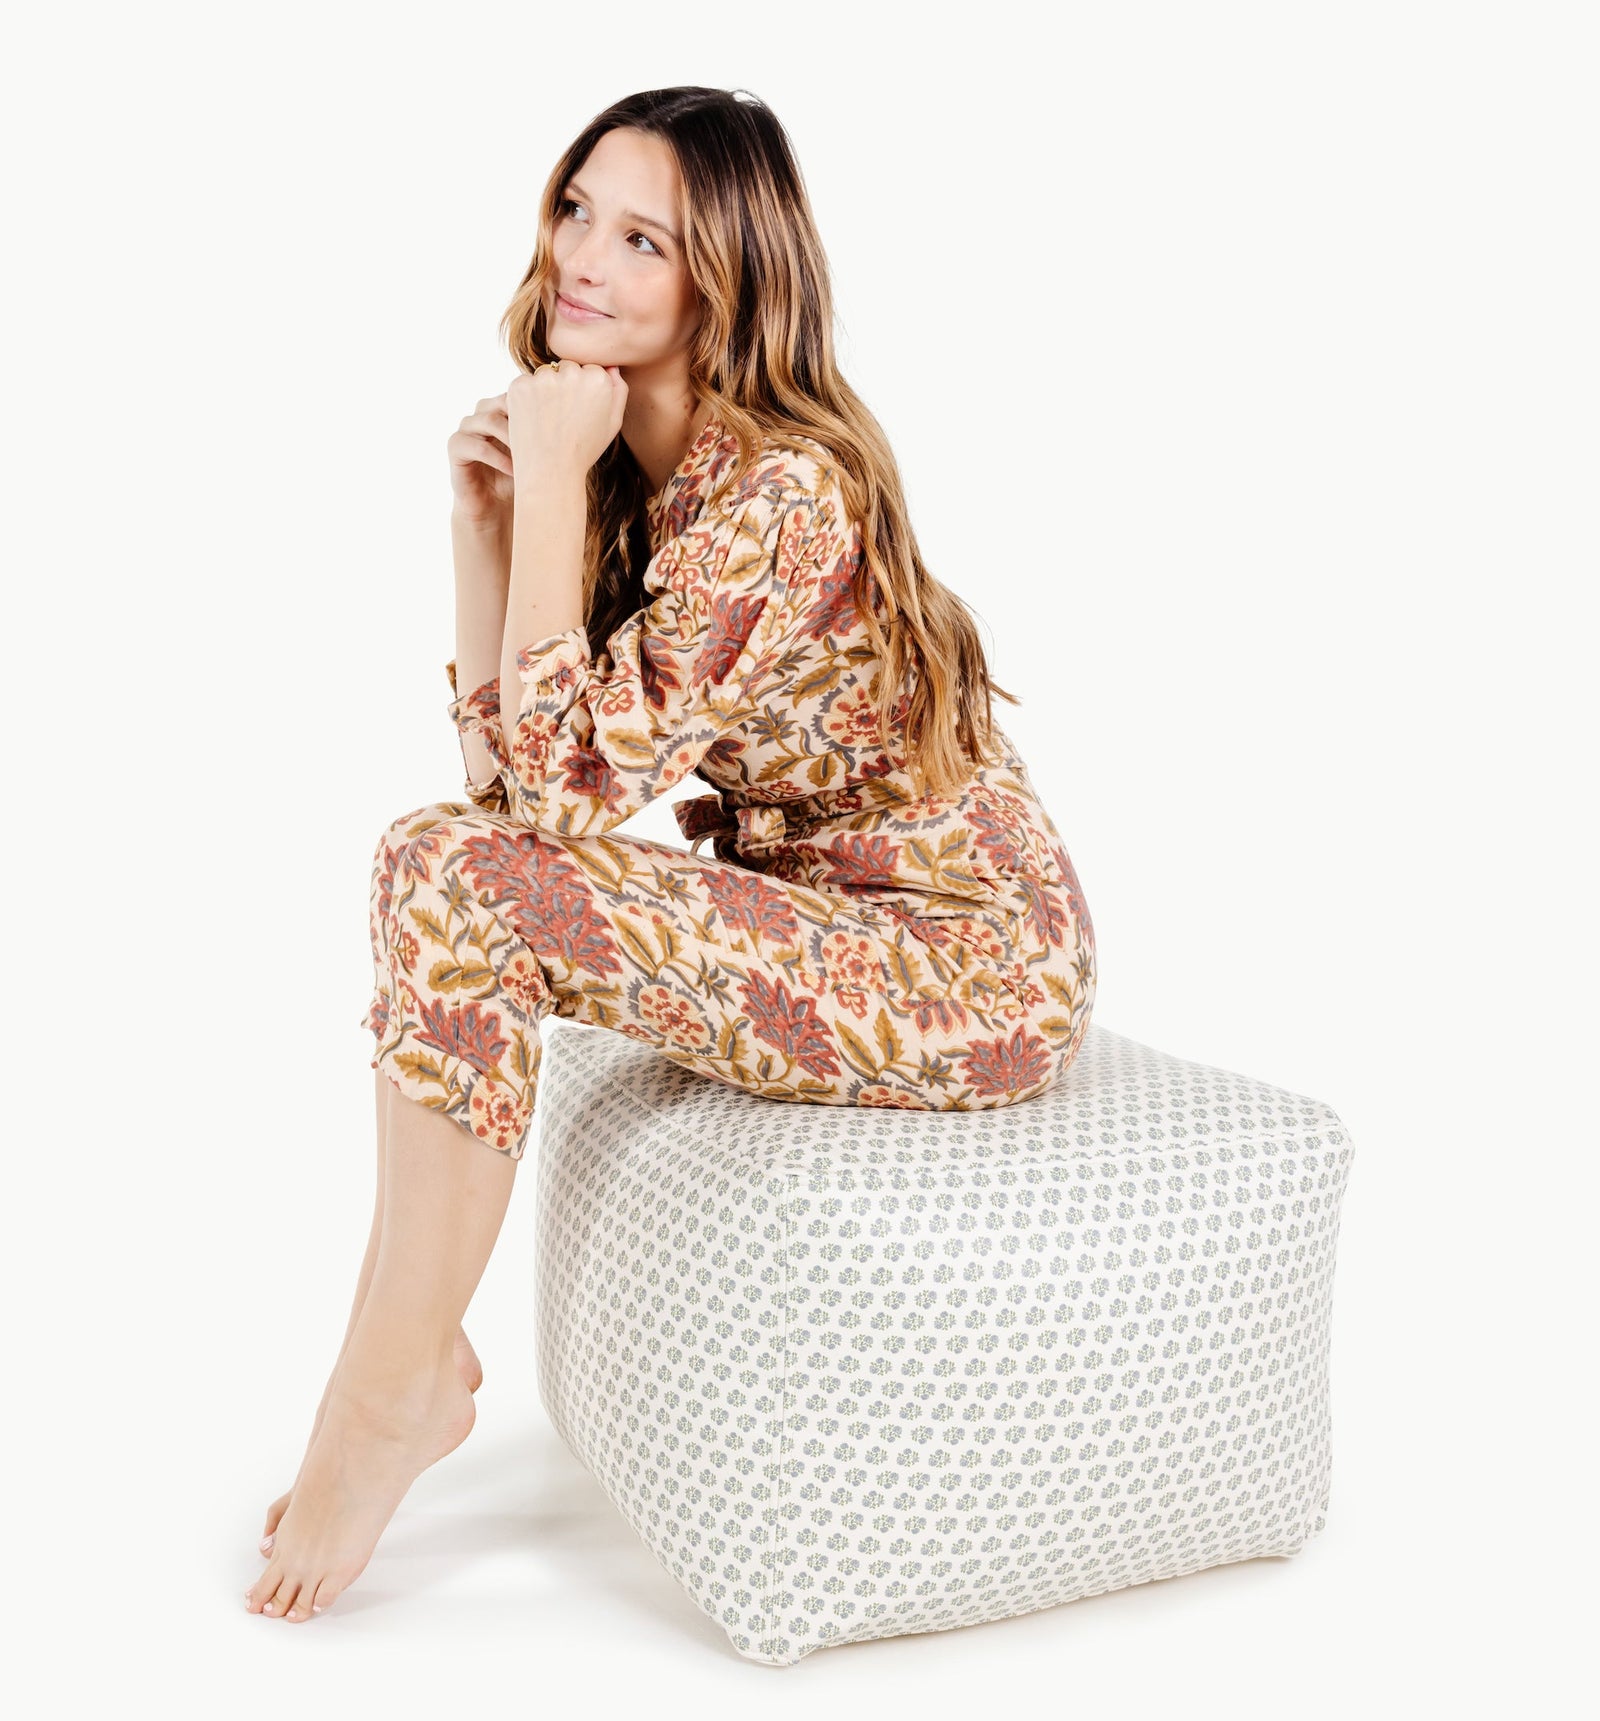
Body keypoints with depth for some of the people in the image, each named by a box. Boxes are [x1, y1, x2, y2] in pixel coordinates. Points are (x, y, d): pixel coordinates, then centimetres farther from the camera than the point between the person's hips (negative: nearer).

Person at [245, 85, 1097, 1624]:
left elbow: (571, 782, -26)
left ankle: (396, 1385, -3)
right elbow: (501, 769, 3)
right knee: (438, 851, -4)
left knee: (464, 890, -21)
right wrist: (481, 518, -6)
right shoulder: (625, 470, 5)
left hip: (974, 973, -8)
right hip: (812, 913, 9)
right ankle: (411, 1345, 2)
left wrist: (553, 479, -22)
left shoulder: (785, 490, -23)